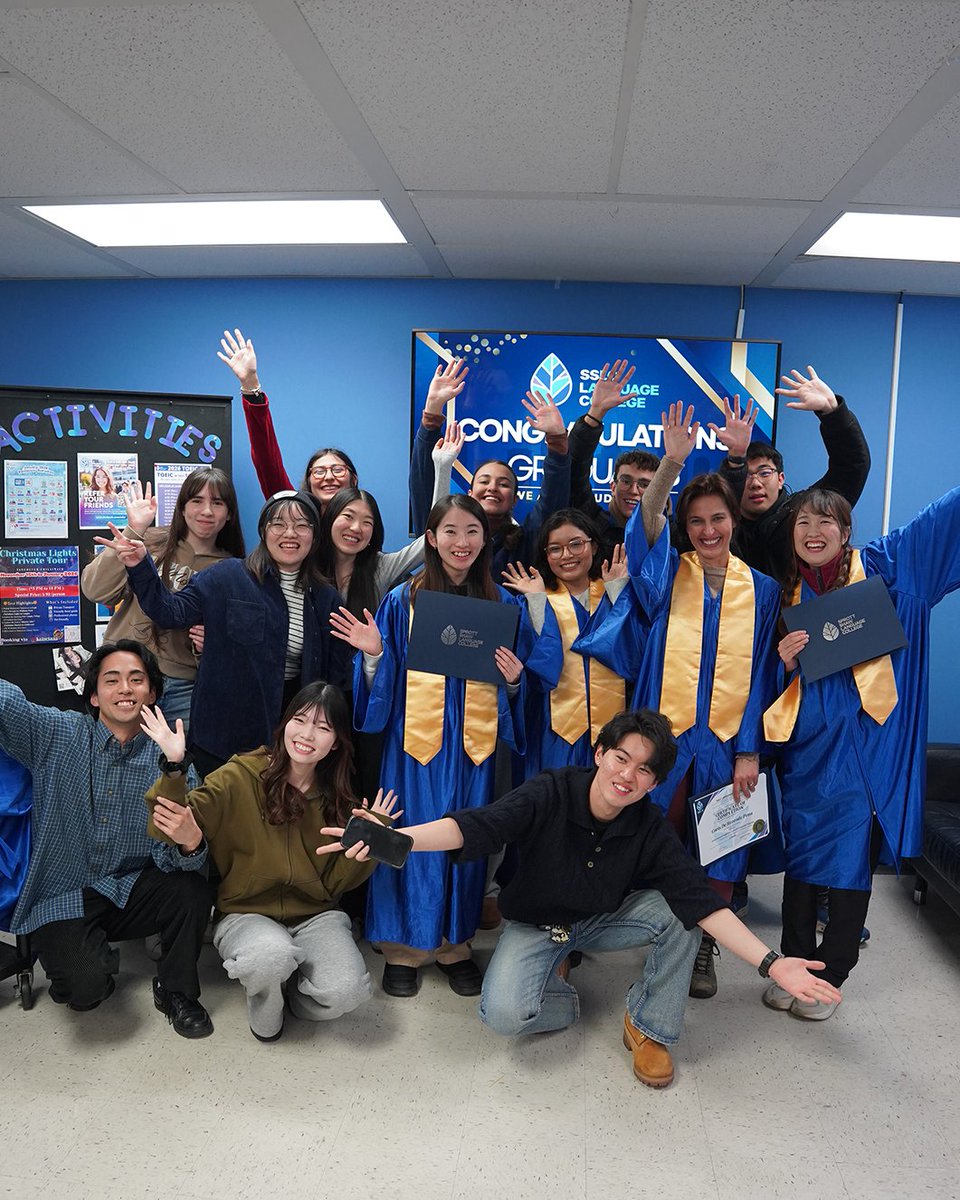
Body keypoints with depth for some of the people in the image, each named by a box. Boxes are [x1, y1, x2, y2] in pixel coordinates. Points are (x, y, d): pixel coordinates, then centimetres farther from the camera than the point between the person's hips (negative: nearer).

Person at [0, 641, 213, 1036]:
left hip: (131, 892, 2)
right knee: (86, 987, -27)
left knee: (192, 888, -27)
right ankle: (92, 966, 13)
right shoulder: (56, 735, -7)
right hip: (62, 900, -2)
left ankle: (176, 991, 2)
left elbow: (172, 860, -14)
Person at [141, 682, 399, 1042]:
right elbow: (173, 828, -20)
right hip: (245, 914, -2)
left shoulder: (338, 798, 2)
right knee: (272, 955, -36)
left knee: (346, 992, -25)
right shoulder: (240, 777, -10)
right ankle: (264, 1004, 1)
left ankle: (291, 986, 11)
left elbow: (337, 880, 4)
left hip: (315, 916, 3)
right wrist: (174, 769, -35)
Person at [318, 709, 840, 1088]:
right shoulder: (548, 795, -25)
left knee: (680, 912, -22)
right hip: (534, 925, -2)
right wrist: (397, 837, -56)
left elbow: (702, 900, -22)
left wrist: (771, 963, -34)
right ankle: (561, 997, 7)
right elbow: (476, 826, -37)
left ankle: (649, 1028, 0)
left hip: (603, 921, 3)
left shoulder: (650, 828, -17)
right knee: (504, 1013, -29)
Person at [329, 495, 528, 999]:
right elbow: (385, 685, 2)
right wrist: (373, 654, -16)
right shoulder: (403, 601, -1)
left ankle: (454, 943, 27)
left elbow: (516, 686, 11)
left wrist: (513, 679, -10)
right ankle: (403, 946, 21)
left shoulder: (503, 604, 5)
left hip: (473, 739, 2)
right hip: (416, 736, -1)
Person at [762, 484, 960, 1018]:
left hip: (864, 744, -3)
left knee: (852, 862, 4)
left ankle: (829, 979, 20)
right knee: (800, 858, 9)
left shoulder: (882, 566, 2)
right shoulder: (789, 597, 11)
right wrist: (785, 662, -8)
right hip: (807, 745, 3)